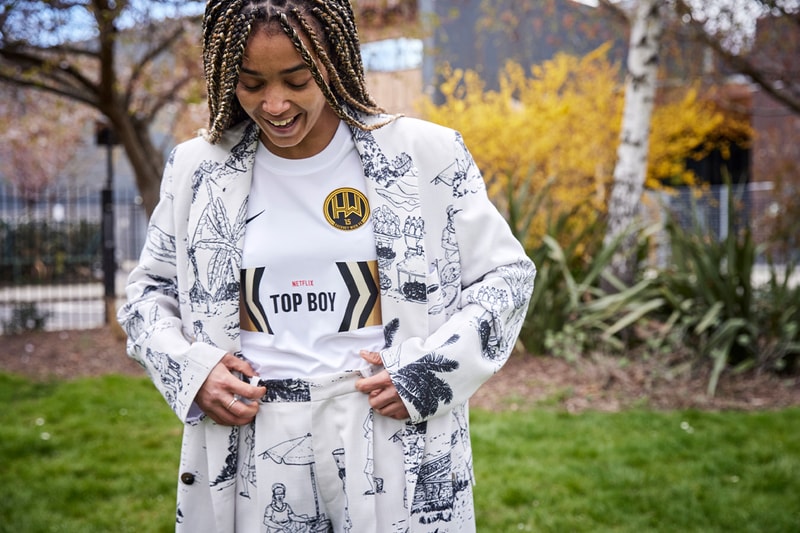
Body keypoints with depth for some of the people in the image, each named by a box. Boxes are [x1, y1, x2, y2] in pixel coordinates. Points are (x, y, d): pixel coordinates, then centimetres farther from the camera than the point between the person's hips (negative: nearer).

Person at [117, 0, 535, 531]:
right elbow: (149, 289, 14)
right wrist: (190, 369, -4)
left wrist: (426, 371, -11)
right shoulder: (198, 169, 3)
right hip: (250, 458, 2)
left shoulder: (427, 155, -4)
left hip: (398, 447, -1)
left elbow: (506, 275, 2)